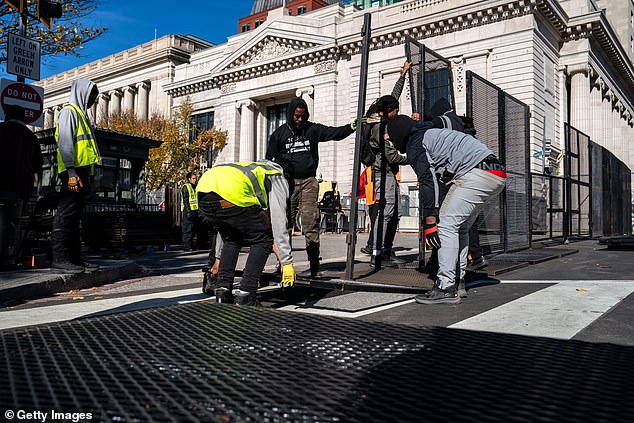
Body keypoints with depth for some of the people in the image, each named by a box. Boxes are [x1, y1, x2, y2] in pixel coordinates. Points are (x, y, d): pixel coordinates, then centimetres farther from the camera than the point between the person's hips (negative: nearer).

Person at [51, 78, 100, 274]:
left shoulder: (81, 115, 27)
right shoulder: (69, 112, -2)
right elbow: (65, 142, -13)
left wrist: (88, 177, 22)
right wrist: (70, 171, -23)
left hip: (82, 171, 10)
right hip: (73, 172, -10)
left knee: (75, 215, 8)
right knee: (66, 214, -10)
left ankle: (75, 257, 11)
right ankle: (60, 258, -10)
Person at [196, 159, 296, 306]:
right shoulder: (278, 177, 23)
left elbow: (225, 223, 43)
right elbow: (279, 224, 11)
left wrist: (219, 257, 47)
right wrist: (287, 262, 13)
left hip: (203, 192, 8)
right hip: (232, 194, -7)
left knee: (232, 240, 28)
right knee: (263, 240, 11)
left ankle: (222, 291, 20)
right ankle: (245, 295, 5)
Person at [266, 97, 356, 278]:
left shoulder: (313, 129, 9)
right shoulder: (279, 133, 8)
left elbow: (335, 133, -2)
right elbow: (269, 159, 11)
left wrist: (352, 126, -19)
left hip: (309, 181, 0)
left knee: (311, 224, -7)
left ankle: (314, 266, -6)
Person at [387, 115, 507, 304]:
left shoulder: (415, 143, 2)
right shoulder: (433, 132, 31)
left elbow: (428, 181, -11)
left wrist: (429, 221, -14)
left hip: (477, 173, -10)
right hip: (497, 174, 10)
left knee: (446, 224, -9)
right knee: (460, 228, 16)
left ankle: (446, 288, -12)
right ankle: (458, 282, 17)